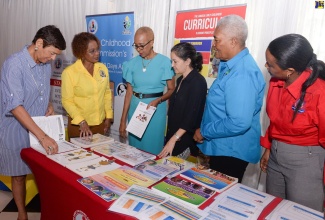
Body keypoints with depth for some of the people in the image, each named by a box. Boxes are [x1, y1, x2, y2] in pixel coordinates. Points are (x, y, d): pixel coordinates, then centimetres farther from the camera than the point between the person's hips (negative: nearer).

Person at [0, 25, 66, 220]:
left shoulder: (45, 64, -1)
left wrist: (49, 106, -3)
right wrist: (43, 136, -35)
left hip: (41, 128, 6)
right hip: (17, 131, -5)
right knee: (19, 175, 12)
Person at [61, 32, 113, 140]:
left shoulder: (103, 68, -1)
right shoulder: (69, 72, -13)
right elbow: (67, 101, -10)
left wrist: (109, 117, 6)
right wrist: (81, 122, -19)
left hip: (100, 124, 4)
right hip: (79, 125, -3)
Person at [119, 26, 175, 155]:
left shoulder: (164, 62, -8)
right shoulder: (132, 63, 2)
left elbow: (172, 90, -3)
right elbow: (129, 93, 4)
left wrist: (158, 100, -23)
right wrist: (123, 120, 3)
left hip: (156, 109, -3)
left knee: (152, 148, 5)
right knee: (134, 147, 13)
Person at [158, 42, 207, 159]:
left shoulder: (198, 82, -15)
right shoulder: (181, 80, 10)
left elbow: (192, 116, -19)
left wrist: (174, 139, -20)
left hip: (186, 140, -7)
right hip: (174, 135, 7)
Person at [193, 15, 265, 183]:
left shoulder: (242, 74, -26)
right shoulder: (231, 65, 8)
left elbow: (239, 123, -32)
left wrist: (204, 132, -18)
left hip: (231, 151, -10)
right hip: (221, 147, 10)